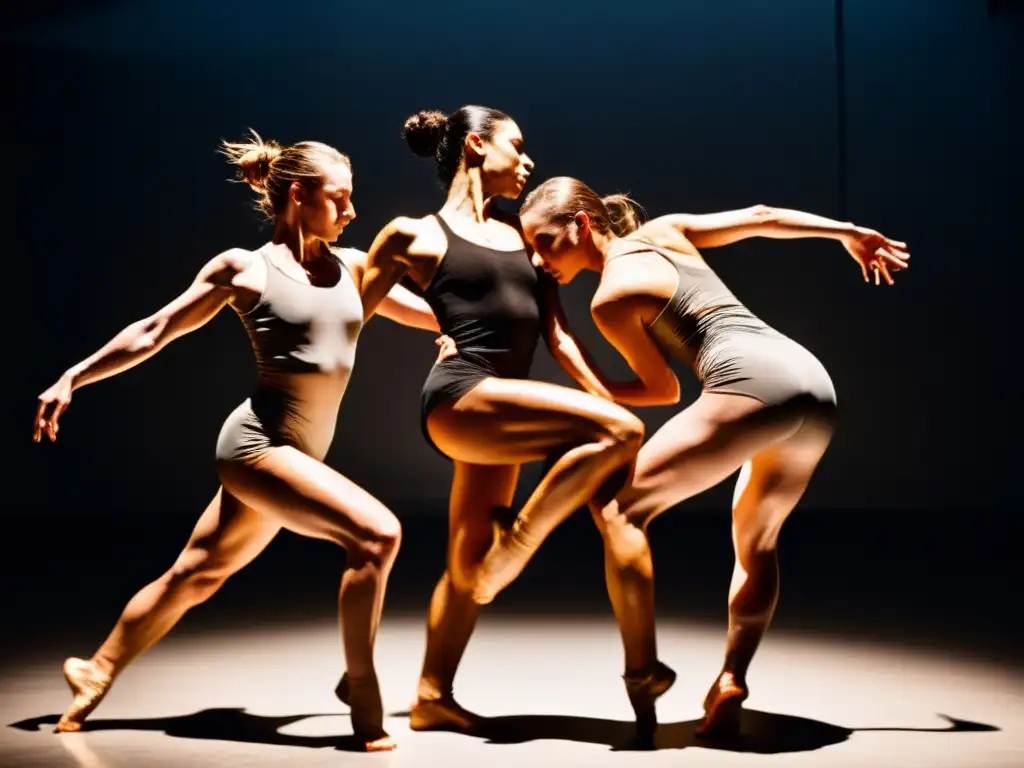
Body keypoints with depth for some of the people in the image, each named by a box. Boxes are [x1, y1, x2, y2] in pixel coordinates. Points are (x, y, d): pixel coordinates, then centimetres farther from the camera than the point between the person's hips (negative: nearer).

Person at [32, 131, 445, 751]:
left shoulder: (352, 267, 10)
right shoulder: (245, 268, -4)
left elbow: (432, 314, 14)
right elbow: (154, 333, 2)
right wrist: (71, 379, 2)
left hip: (296, 453, 7)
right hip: (257, 443, -6)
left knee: (195, 575, 18)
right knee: (376, 535, -22)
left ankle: (98, 671, 36)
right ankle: (364, 699, -11)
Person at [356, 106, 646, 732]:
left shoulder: (522, 233, 20)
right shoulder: (415, 235, 4)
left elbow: (557, 332, 15)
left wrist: (605, 396, 4)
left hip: (497, 405, 7)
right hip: (460, 397, -7)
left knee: (470, 561, 13)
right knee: (620, 433, -21)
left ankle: (432, 697, 27)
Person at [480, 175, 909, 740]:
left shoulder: (610, 297, 0)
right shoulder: (665, 230, 20)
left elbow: (664, 389, 9)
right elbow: (760, 218, 24)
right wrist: (849, 233, 35)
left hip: (755, 383, -9)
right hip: (814, 381, 9)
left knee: (618, 505, -5)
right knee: (755, 539, 24)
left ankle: (642, 678, -9)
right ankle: (730, 686, 18)